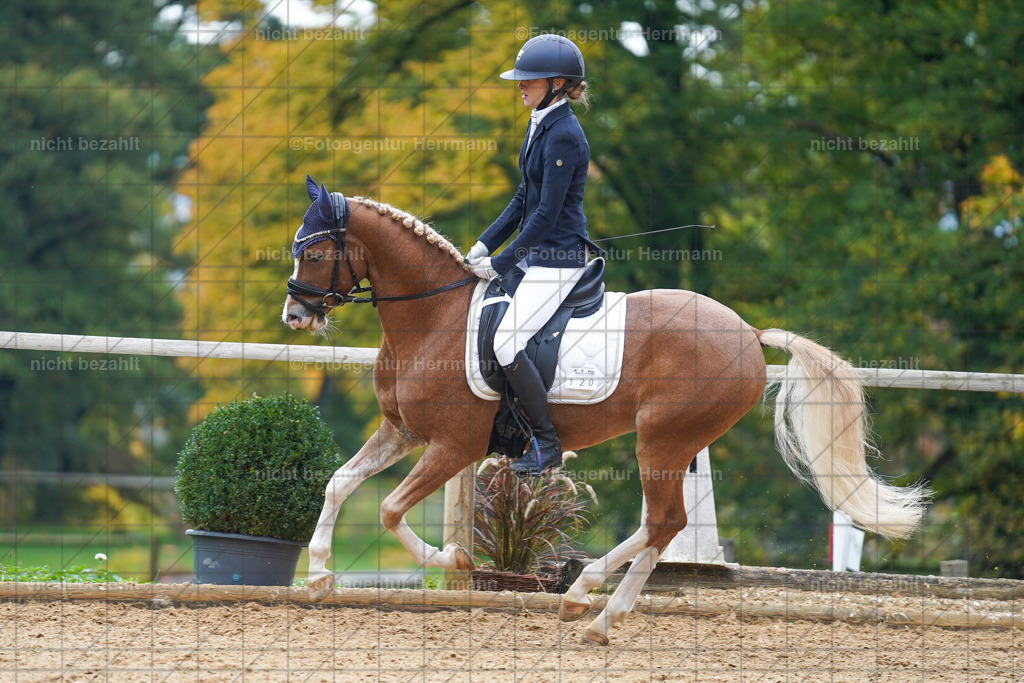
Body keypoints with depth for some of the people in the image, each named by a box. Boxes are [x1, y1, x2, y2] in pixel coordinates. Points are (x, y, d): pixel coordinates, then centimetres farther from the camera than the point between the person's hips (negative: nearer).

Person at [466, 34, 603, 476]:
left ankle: (547, 445, -8)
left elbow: (546, 214, -21)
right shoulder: (540, 126, 11)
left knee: (507, 343, -19)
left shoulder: (563, 136, -19)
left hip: (559, 258, -10)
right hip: (535, 254, 10)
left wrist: (500, 263, -16)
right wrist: (485, 245, 11)